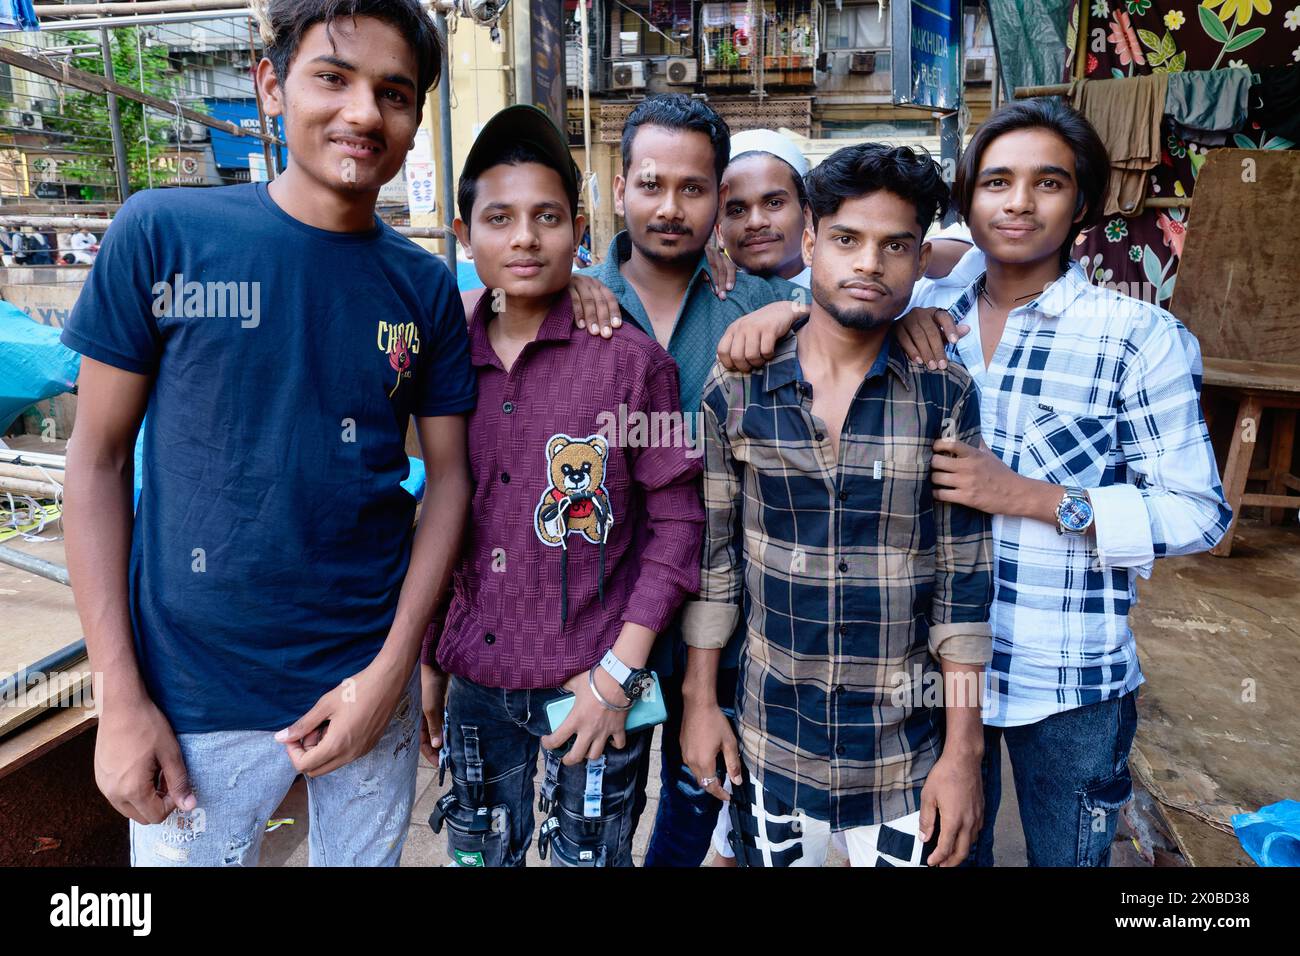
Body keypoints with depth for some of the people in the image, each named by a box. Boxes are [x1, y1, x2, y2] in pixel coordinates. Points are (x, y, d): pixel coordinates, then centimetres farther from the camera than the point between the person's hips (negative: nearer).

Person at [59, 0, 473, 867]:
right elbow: (99, 460, -5)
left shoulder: (428, 289, -2)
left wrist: (393, 668, -8)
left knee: (363, 858, 20)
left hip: (369, 678, 2)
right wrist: (121, 698, -7)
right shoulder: (162, 234, -8)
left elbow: (448, 475, 0)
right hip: (193, 695, -2)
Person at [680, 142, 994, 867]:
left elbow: (965, 580, -5)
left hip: (907, 753, 0)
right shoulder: (736, 390, -7)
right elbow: (711, 554, 0)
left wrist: (964, 751, -5)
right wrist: (700, 700, 2)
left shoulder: (945, 396, -8)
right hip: (770, 739, 1)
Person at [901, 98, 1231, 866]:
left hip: (1071, 682, -3)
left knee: (1067, 855, 21)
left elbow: (1199, 513, -11)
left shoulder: (1139, 338, -11)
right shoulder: (933, 326, 0)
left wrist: (1028, 496, -23)